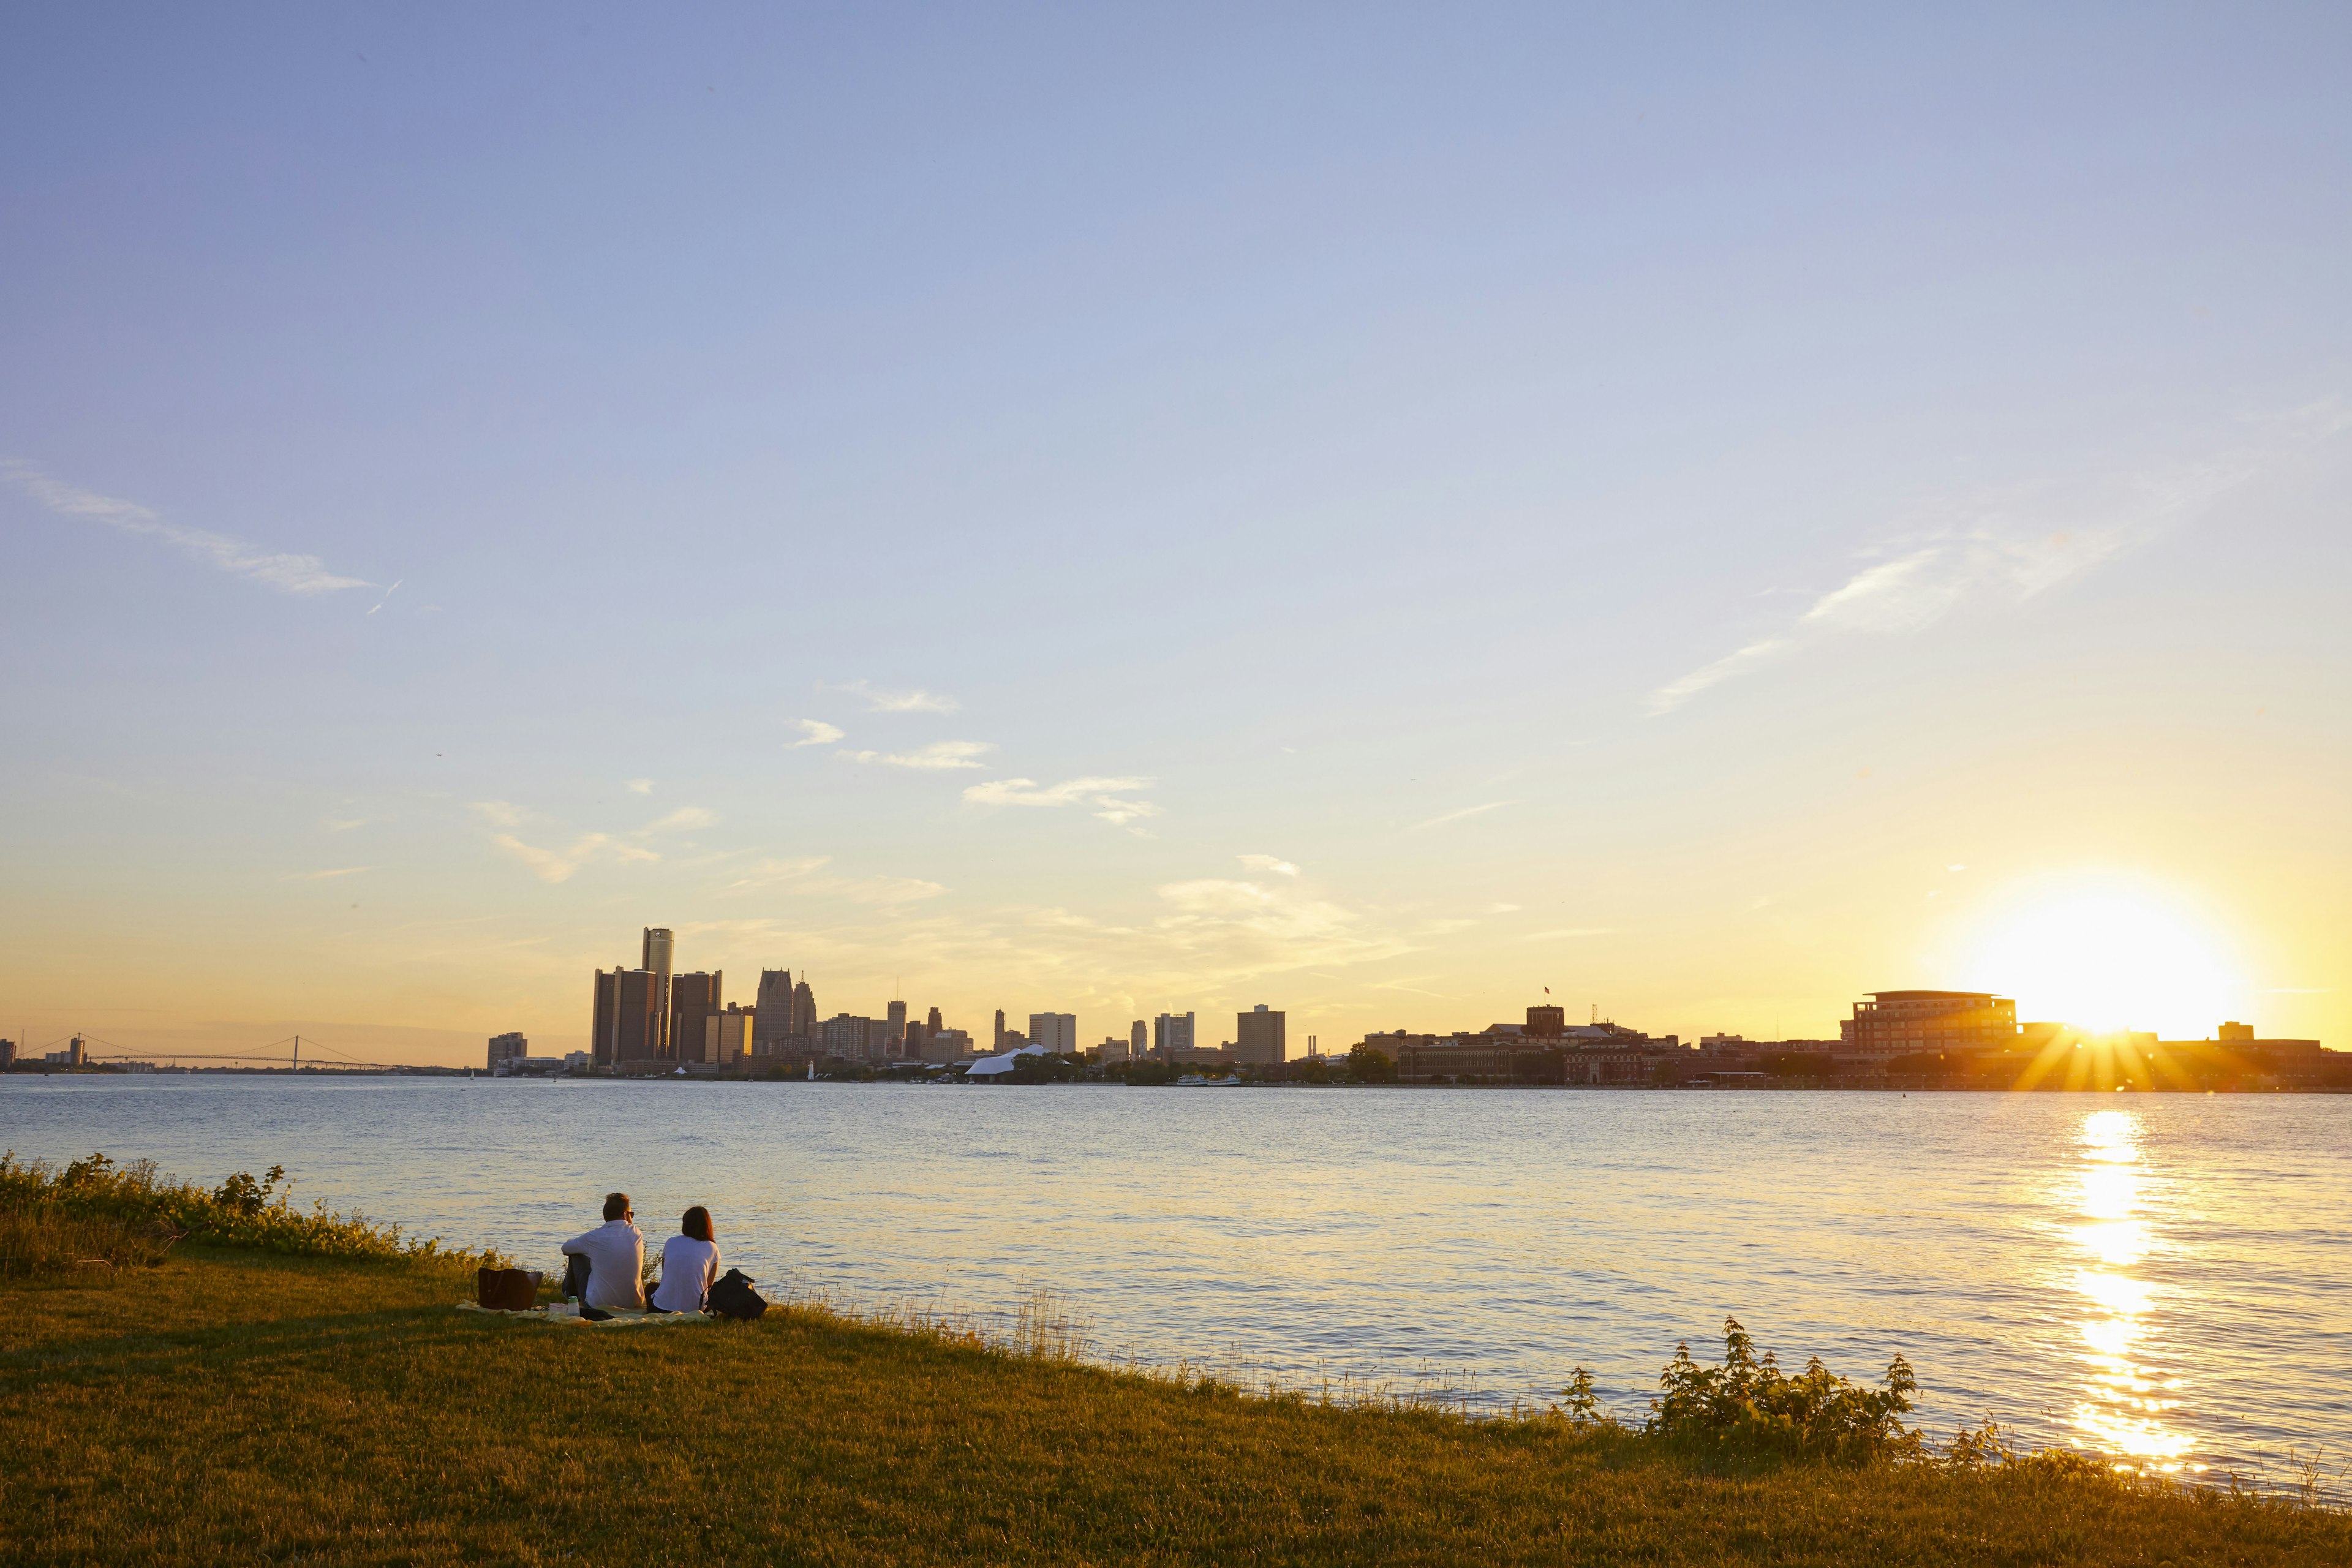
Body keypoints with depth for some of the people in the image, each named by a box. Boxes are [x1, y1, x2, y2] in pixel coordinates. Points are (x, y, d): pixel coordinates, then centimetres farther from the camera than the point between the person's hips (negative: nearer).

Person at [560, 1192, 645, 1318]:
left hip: (598, 1304, -3)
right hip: (634, 1304, 3)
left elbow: (566, 1248, 6)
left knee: (576, 1255, 17)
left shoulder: (595, 1237, -13)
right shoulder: (638, 1234, -5)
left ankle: (570, 1294, 44)